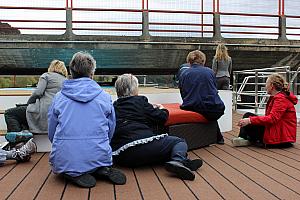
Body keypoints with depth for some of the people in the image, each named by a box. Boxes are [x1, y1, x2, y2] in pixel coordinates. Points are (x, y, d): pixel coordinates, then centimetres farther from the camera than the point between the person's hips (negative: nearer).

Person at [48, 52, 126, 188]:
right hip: (98, 156, 1)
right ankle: (101, 170, 0)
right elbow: (110, 131, 10)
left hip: (65, 160, 0)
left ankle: (73, 174, 0)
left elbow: (51, 132, 11)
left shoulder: (59, 97, 4)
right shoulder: (105, 97, 4)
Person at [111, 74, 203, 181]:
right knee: (180, 142, 6)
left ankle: (182, 161, -7)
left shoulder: (114, 106, 18)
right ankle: (178, 159, -23)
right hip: (142, 146, -7)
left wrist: (151, 107, 37)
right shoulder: (139, 100, 1)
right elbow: (161, 118, 4)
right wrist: (162, 110, 27)